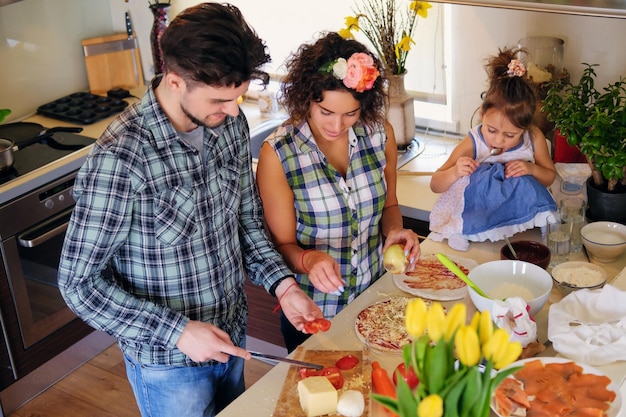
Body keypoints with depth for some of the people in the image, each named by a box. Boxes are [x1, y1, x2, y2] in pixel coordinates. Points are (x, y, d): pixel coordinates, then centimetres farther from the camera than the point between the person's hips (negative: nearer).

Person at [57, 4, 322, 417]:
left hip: (231, 336, 6)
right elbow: (79, 282, -21)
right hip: (168, 362, -6)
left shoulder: (231, 123, -9)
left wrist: (282, 283, -10)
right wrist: (177, 331, -24)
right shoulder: (119, 158, -29)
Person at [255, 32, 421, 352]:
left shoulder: (380, 133, -9)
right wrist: (309, 259, -35)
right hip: (313, 313, -3)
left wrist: (394, 229, -15)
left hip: (376, 299, 4)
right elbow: (283, 246, -13)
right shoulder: (278, 154, -19)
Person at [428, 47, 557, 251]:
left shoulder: (534, 139, -9)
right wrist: (454, 172, -31)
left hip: (520, 215, 3)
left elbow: (550, 176, 10)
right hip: (479, 218, -3)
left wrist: (532, 169, -13)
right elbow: (435, 185, -9)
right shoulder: (472, 145, -16)